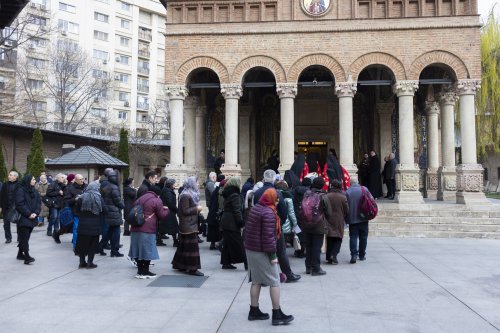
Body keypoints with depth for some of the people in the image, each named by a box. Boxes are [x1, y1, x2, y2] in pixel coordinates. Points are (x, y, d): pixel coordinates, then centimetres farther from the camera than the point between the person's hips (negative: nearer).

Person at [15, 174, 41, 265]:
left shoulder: (34, 191, 11)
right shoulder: (20, 190, -9)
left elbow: (39, 203, 8)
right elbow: (19, 204, -15)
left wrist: (36, 213, -8)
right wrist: (28, 214, -17)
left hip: (32, 218, 7)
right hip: (23, 218, -7)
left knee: (25, 237, 12)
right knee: (24, 237, -9)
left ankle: (20, 254, 23)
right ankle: (26, 256, -13)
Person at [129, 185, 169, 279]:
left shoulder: (140, 199, 18)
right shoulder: (156, 200, -4)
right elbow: (162, 215, -3)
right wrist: (166, 209, 16)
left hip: (136, 229, 7)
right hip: (148, 230, -7)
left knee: (138, 249, 10)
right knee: (147, 250, 1)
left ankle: (140, 271, 16)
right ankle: (145, 272, 6)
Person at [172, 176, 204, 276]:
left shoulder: (189, 194, 14)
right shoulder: (185, 196, -17)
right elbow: (185, 211, -21)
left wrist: (197, 208, 9)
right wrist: (197, 208, -15)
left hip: (188, 225, 10)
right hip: (189, 225, -10)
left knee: (184, 245, 15)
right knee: (192, 246, -7)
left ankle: (180, 265, 24)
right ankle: (192, 268, -4)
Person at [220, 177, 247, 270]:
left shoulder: (227, 194, 13)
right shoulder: (235, 195, -15)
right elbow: (237, 211, -18)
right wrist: (241, 222, -14)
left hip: (225, 221, 9)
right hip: (232, 223, -9)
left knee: (227, 243, 12)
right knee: (238, 244, -4)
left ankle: (225, 263, 15)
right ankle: (246, 263, 1)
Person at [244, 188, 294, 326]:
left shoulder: (255, 208, 9)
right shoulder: (268, 212, -18)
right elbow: (268, 236, -21)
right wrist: (272, 255, -17)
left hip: (250, 249, 9)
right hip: (262, 252, -9)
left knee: (256, 281, 14)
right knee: (274, 282, -1)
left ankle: (254, 311, 20)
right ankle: (277, 314, 3)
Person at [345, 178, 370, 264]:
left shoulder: (347, 192, -7)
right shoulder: (364, 189, -1)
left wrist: (346, 219, 3)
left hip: (352, 219, -2)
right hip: (363, 218, 2)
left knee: (353, 237, 0)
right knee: (363, 237, 12)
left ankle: (354, 254, -13)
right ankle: (362, 255, 18)